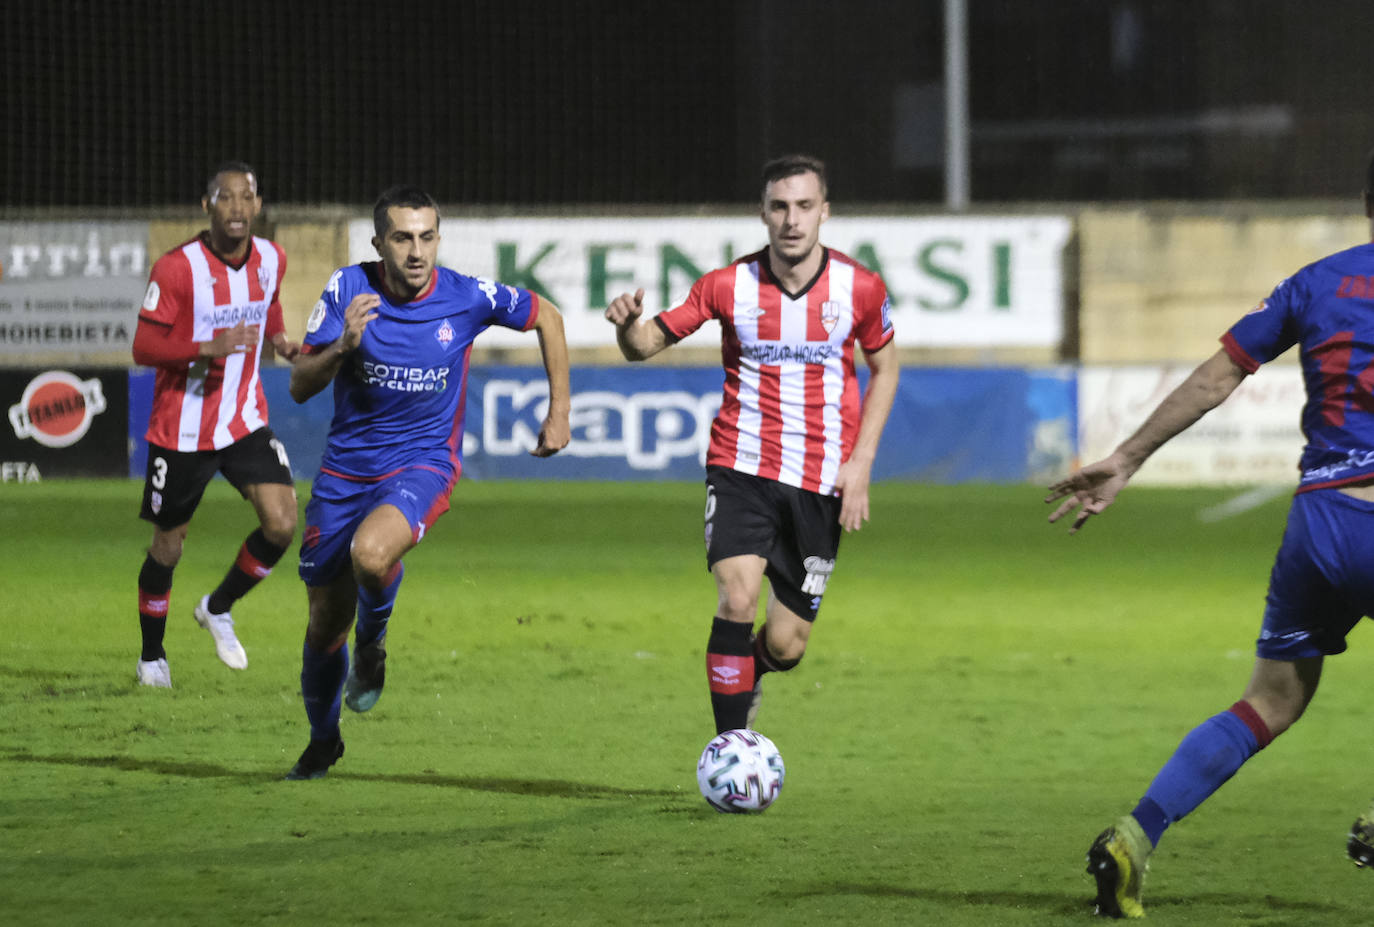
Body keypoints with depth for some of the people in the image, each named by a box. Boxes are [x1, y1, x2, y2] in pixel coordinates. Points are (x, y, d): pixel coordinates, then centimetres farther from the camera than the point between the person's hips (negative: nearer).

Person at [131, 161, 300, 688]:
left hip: (246, 422, 4)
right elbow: (143, 348, -17)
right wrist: (209, 347, -30)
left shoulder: (271, 260, -1)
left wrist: (283, 343, 1)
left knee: (281, 523, -13)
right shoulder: (177, 269, -17)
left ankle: (218, 609, 13)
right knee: (167, 546, 7)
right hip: (182, 431, -4)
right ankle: (151, 656, 29)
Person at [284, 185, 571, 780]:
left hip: (423, 462, -2)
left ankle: (373, 643, 0)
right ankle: (322, 741, 36)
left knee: (370, 552, -35)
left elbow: (546, 317, 6)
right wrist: (342, 347, -30)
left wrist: (559, 412, 6)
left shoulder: (467, 298, -13)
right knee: (326, 619, 9)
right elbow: (300, 387, -10)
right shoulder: (348, 290, -10)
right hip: (346, 466, 2)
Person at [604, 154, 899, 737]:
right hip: (742, 467, -1)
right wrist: (628, 325, -25)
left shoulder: (859, 288, -3)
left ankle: (745, 677, 39)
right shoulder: (730, 285, -5)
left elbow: (884, 368, 11)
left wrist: (861, 462, 1)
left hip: (821, 484, 1)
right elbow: (648, 344, 0)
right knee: (737, 599, -23)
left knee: (786, 646, 2)